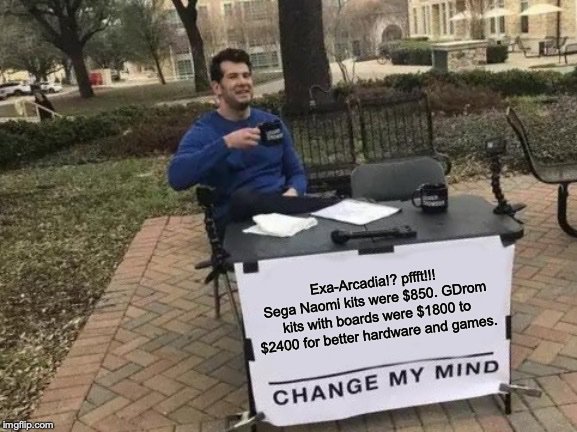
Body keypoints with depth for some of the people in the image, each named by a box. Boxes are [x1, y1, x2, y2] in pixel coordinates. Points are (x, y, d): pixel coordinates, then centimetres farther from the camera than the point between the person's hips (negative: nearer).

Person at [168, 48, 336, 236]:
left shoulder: (272, 123, 15)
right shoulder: (203, 131, 1)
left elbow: (297, 173, 18)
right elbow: (176, 177, -18)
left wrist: (292, 193, -8)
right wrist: (226, 143, -25)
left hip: (279, 204, 3)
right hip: (235, 217, -2)